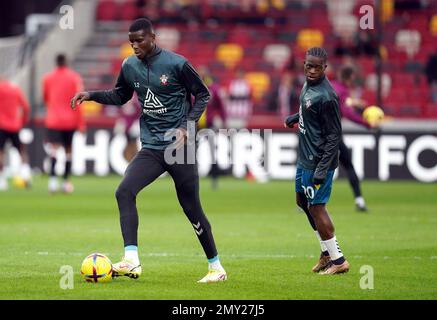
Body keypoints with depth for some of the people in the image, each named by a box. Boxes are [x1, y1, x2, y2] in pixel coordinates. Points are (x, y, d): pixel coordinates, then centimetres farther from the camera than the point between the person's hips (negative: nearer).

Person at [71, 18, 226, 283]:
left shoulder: (176, 64, -10)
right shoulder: (129, 67, 5)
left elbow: (203, 94, -1)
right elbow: (120, 96, 23)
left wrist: (187, 126, -12)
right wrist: (92, 95, 7)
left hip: (180, 146, -4)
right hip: (151, 149, 4)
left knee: (192, 209, 1)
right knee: (124, 192, -18)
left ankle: (216, 267, 19)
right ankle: (131, 262, -23)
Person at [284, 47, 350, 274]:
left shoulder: (326, 96, -23)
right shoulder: (308, 85, 4)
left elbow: (334, 135, -21)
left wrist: (322, 169, -24)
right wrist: (295, 117, 22)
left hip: (318, 161, -10)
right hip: (305, 158, 10)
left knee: (316, 207, -5)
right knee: (303, 201, 19)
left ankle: (338, 260, 3)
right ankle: (327, 253, 28)